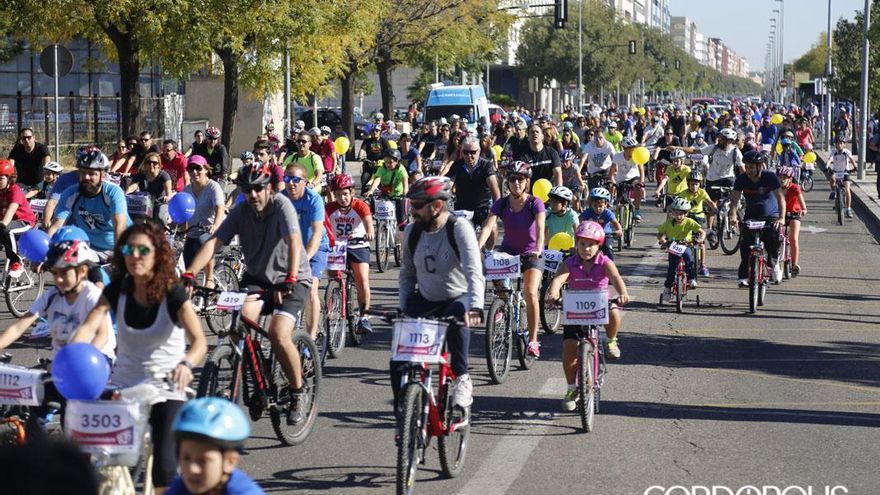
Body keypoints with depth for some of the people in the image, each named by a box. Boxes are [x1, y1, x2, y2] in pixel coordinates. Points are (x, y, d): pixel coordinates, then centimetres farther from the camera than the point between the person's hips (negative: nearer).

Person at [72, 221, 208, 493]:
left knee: (164, 466, -15)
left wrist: (186, 364, -49)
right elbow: (88, 328, -15)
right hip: (123, 385, 3)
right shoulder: (117, 290, -3)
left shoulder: (173, 293, -14)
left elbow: (199, 341, -26)